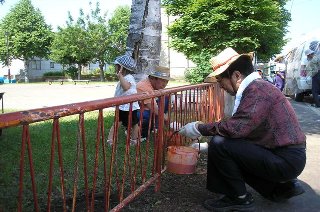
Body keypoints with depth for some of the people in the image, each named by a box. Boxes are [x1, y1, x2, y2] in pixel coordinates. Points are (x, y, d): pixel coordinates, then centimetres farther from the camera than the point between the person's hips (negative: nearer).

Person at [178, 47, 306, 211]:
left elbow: (235, 128, -29)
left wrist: (199, 128, -16)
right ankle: (281, 187, 20)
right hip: (285, 156, 10)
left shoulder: (257, 89, -19)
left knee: (220, 144, -19)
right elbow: (240, 128, 13)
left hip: (285, 161, -10)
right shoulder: (255, 87, 12)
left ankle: (239, 199, 0)